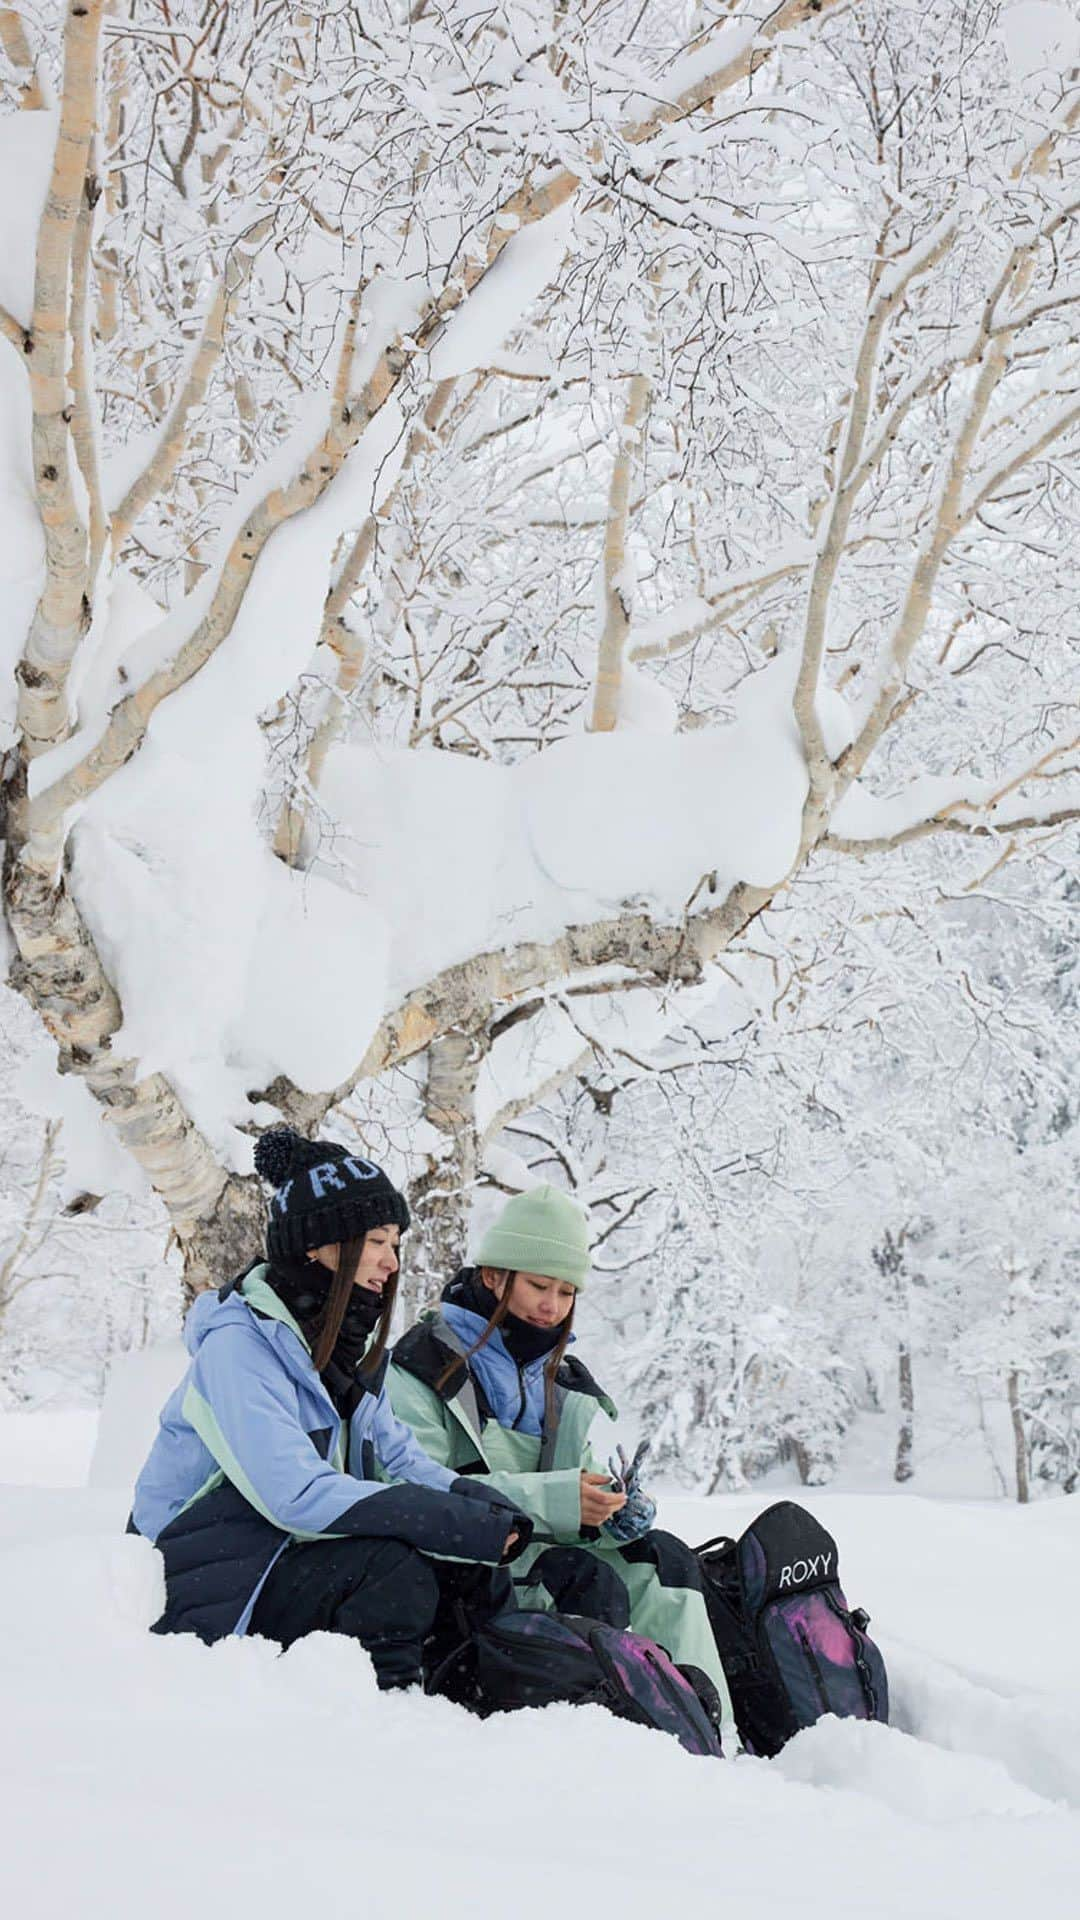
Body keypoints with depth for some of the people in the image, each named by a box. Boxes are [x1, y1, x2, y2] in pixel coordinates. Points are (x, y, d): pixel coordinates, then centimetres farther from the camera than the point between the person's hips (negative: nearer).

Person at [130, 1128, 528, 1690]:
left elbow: (399, 1457, 4)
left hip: (288, 1561, 8)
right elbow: (296, 1495, -31)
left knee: (466, 1556, -7)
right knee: (393, 1562, -27)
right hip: (201, 1603, -8)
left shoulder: (350, 1347, 8)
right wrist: (464, 1524, -30)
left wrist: (486, 1507, -18)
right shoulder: (238, 1345, -20)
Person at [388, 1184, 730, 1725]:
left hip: (535, 1552, 7)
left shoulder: (567, 1383, 17)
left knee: (661, 1554, -14)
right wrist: (552, 1499, -28)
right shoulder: (422, 1365, -6)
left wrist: (620, 1508, -13)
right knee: (590, 1580, -28)